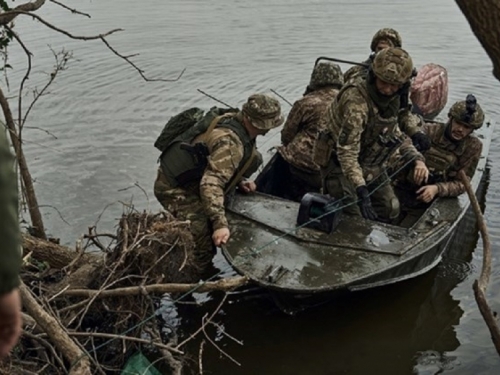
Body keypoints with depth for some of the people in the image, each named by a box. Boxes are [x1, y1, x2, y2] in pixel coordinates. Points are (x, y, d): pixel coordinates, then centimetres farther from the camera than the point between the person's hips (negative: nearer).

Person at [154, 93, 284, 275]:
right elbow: (211, 183, -38)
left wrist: (240, 182, 5)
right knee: (204, 243, -15)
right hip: (176, 190, -10)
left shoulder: (233, 121, 1)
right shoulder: (230, 142, -29)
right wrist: (220, 224, -42)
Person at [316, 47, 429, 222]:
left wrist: (417, 160, -4)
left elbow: (396, 134, 12)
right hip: (342, 167, -8)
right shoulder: (356, 102, -31)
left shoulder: (391, 100, -3)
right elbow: (347, 152, -36)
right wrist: (361, 190, -43)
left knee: (390, 211, 14)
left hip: (373, 167, 8)